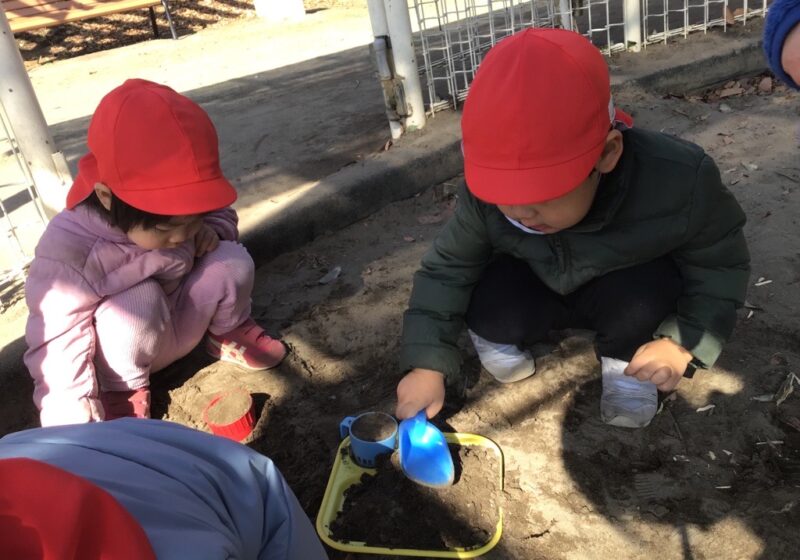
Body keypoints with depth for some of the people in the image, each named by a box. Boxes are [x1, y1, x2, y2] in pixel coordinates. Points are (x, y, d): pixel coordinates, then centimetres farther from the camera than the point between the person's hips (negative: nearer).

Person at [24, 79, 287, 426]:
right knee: (140, 300, -36)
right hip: (127, 339, -3)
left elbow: (222, 213, 4)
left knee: (233, 260, -20)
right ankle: (122, 390, -9)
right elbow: (57, 352, -31)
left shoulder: (174, 215, -19)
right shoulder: (68, 252, -34)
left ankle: (227, 332, 8)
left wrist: (213, 230, -21)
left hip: (181, 322, 4)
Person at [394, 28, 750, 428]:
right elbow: (448, 267, -17)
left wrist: (683, 340, -30)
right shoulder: (487, 196, -29)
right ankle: (503, 332, 9)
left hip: (633, 290, 0)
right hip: (540, 290, 1)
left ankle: (624, 358, 0)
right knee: (488, 304, -28)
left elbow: (720, 263, -17)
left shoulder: (679, 182, -35)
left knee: (637, 296, -34)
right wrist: (427, 362, -24)